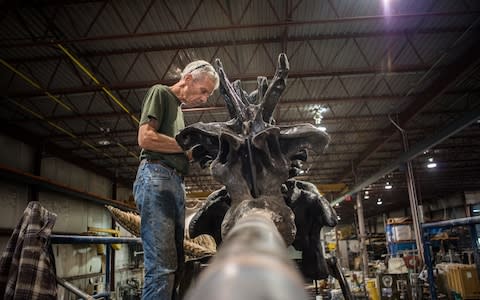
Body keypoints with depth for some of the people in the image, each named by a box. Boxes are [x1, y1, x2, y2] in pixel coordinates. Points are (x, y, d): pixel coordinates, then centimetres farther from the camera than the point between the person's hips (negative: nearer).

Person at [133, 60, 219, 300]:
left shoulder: (178, 108, 29)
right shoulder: (160, 93, 4)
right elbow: (145, 138, -10)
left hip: (175, 183, 9)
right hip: (156, 177, -9)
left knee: (175, 264, 7)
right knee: (161, 266, -14)